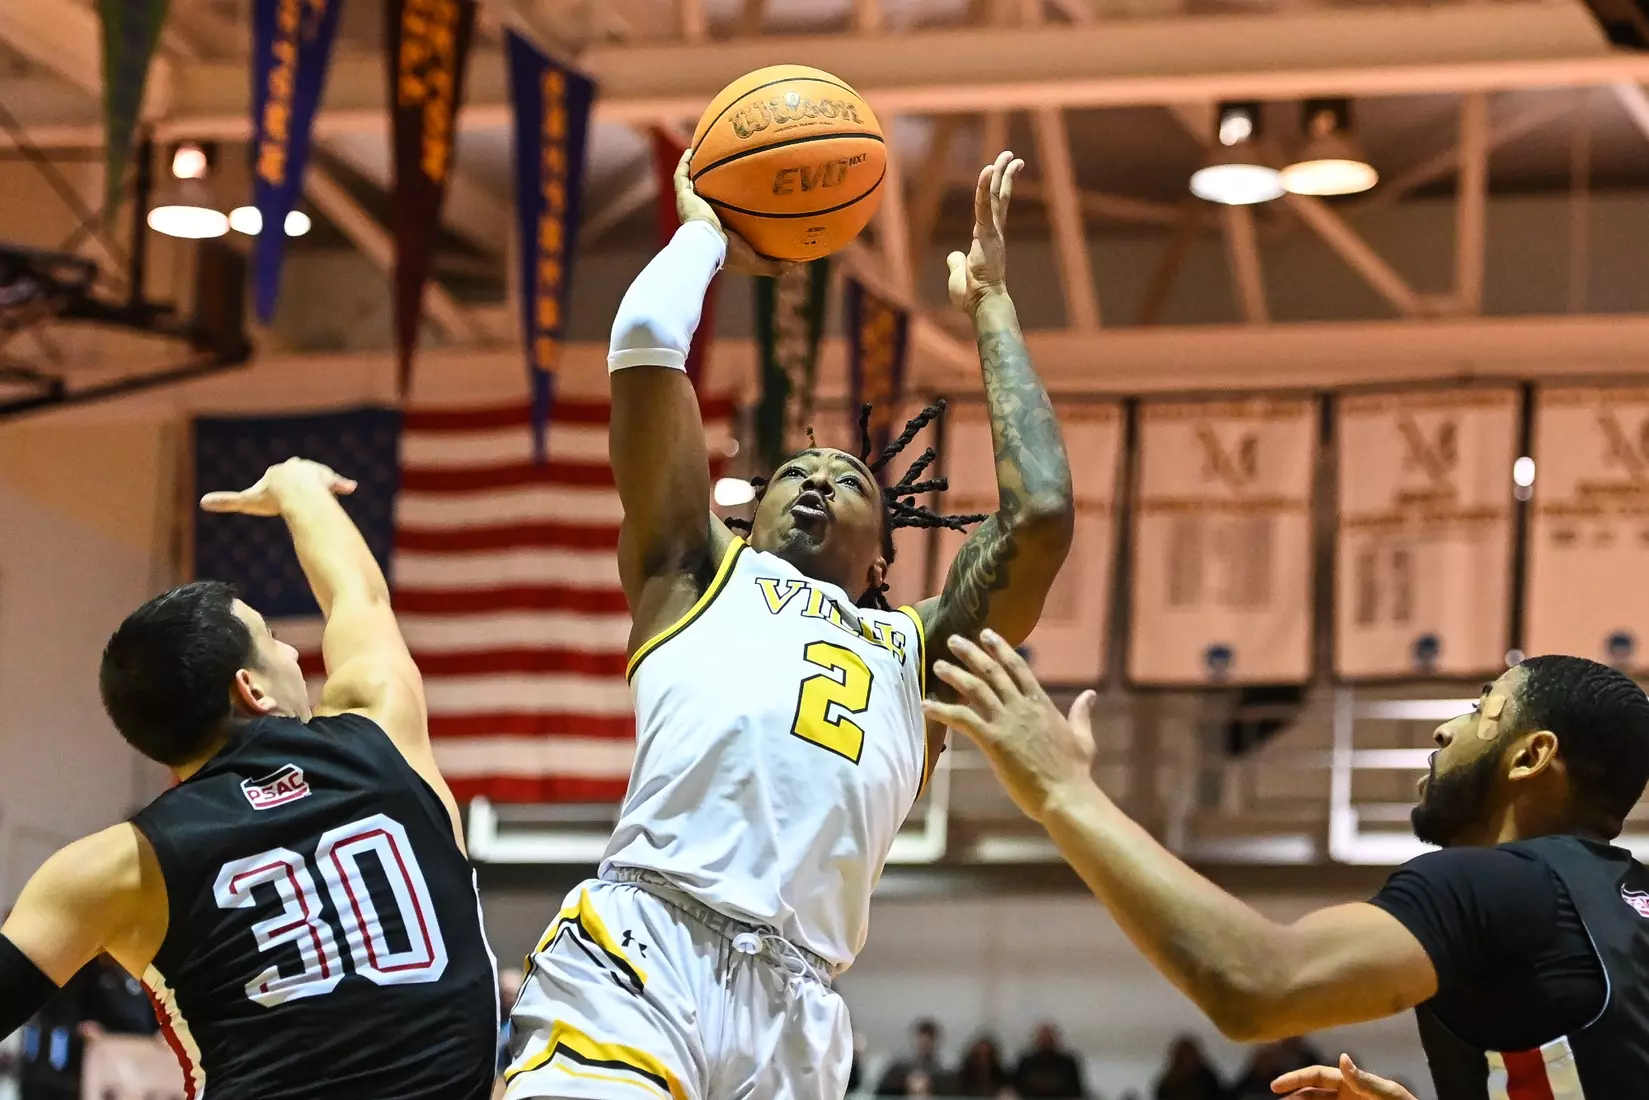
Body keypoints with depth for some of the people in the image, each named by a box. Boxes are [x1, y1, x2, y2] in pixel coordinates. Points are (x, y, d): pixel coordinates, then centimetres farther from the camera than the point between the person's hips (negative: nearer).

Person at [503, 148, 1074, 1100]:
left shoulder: (918, 653, 30)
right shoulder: (697, 574, 24)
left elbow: (1043, 513, 17)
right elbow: (645, 339, 15)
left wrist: (991, 305, 27)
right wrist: (707, 234, 33)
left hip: (793, 1016, 3)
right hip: (639, 959, -3)